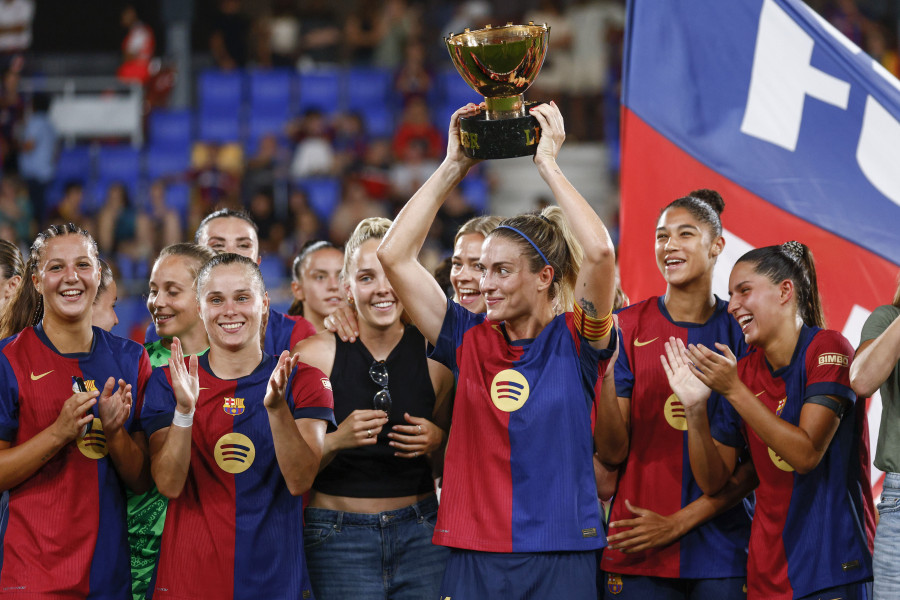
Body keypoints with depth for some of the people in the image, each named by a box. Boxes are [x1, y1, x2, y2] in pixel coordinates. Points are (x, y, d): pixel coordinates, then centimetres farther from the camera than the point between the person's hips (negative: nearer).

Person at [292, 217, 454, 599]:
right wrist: (336, 441, -21)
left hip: (418, 534, 2)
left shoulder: (434, 354, 1)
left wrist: (436, 440, -7)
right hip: (339, 536, -2)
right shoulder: (315, 355, -5)